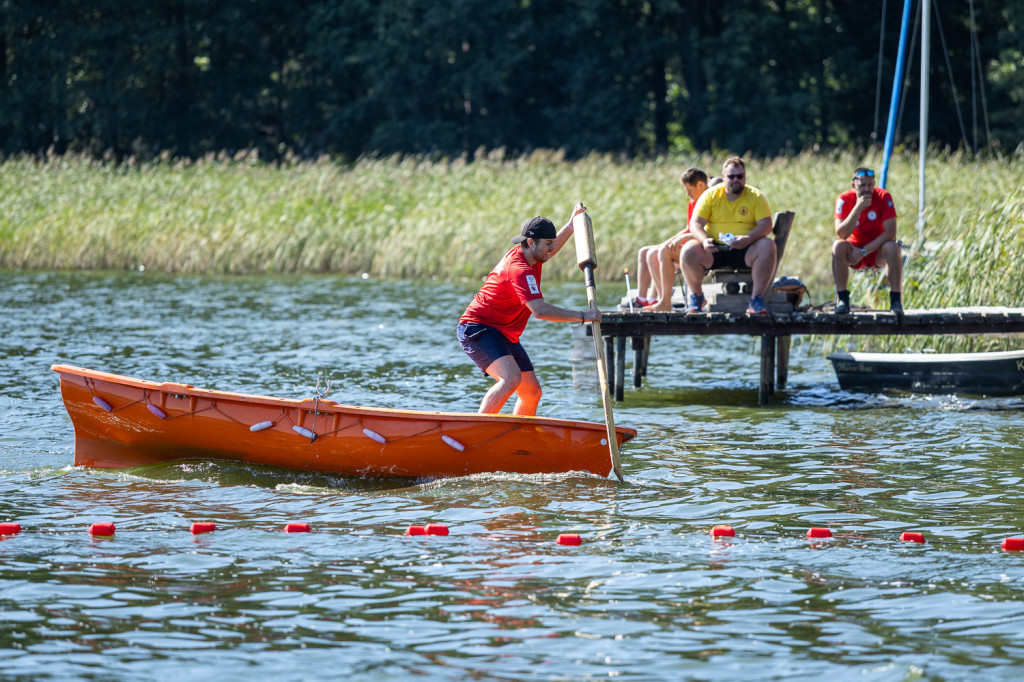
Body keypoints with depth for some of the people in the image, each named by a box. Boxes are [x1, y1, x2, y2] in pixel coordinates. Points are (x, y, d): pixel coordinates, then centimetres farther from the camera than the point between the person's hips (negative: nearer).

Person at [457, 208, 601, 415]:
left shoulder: (522, 253, 7)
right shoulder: (519, 270, -24)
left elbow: (547, 253, 34)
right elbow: (539, 310, -35)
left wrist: (571, 225, 27)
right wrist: (582, 316, -31)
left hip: (503, 335, 11)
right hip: (478, 329, -11)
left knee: (532, 392, 6)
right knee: (512, 378, -32)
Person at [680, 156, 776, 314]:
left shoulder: (755, 196, 3)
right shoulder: (710, 196, 4)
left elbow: (766, 225, -6)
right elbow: (695, 224, -1)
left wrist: (748, 239, -27)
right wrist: (704, 240, -24)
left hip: (745, 251, -1)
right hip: (714, 250, 1)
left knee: (768, 246, -31)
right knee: (688, 251, -27)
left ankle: (757, 299, -27)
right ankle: (696, 297, -5)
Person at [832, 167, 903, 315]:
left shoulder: (883, 197, -14)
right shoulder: (844, 199, -12)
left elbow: (890, 233, -19)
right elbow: (841, 234, -23)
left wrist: (863, 252, -25)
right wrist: (858, 208, -33)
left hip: (878, 251, -1)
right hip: (854, 249, 1)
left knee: (892, 247, -32)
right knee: (838, 246, -30)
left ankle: (896, 301, -26)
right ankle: (842, 300, -27)